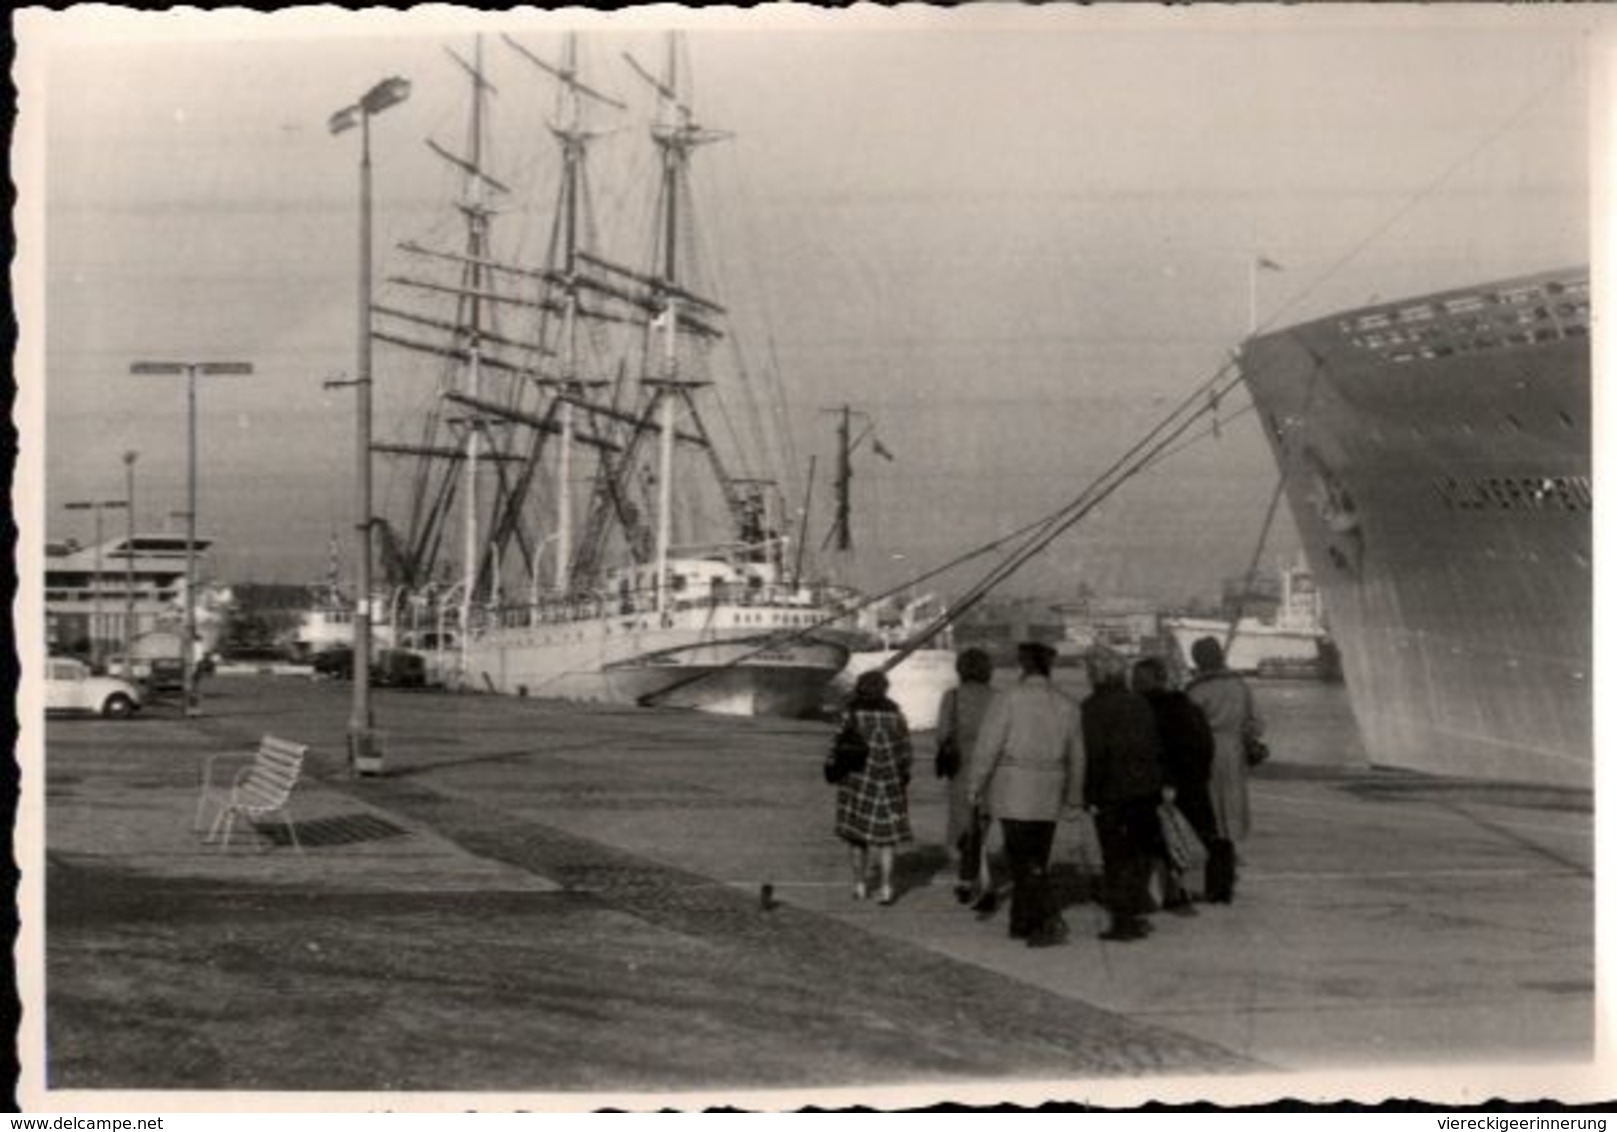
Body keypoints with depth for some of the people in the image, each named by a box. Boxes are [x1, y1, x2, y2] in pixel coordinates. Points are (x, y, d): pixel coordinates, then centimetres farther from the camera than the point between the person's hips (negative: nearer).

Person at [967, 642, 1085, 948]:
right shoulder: (1066, 706, 5)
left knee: (1024, 862, -4)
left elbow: (987, 746, -10)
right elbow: (1076, 757, 12)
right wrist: (1074, 798, 22)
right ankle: (1022, 923, 17)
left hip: (1013, 791, -4)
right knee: (1034, 860, 13)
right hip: (1048, 795, 4)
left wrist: (976, 786, 0)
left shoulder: (1008, 699, -8)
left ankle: (1051, 920, -16)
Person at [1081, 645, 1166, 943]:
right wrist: (1157, 783, 17)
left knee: (1116, 858, 1)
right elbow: (1156, 748, 10)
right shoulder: (1140, 704, 6)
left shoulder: (1093, 707, -12)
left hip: (1113, 794, -6)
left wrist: (1091, 795, -11)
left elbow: (1094, 754, -17)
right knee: (1140, 854, 17)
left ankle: (1122, 920, 1)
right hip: (1146, 789, 6)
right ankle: (1138, 914, 22)